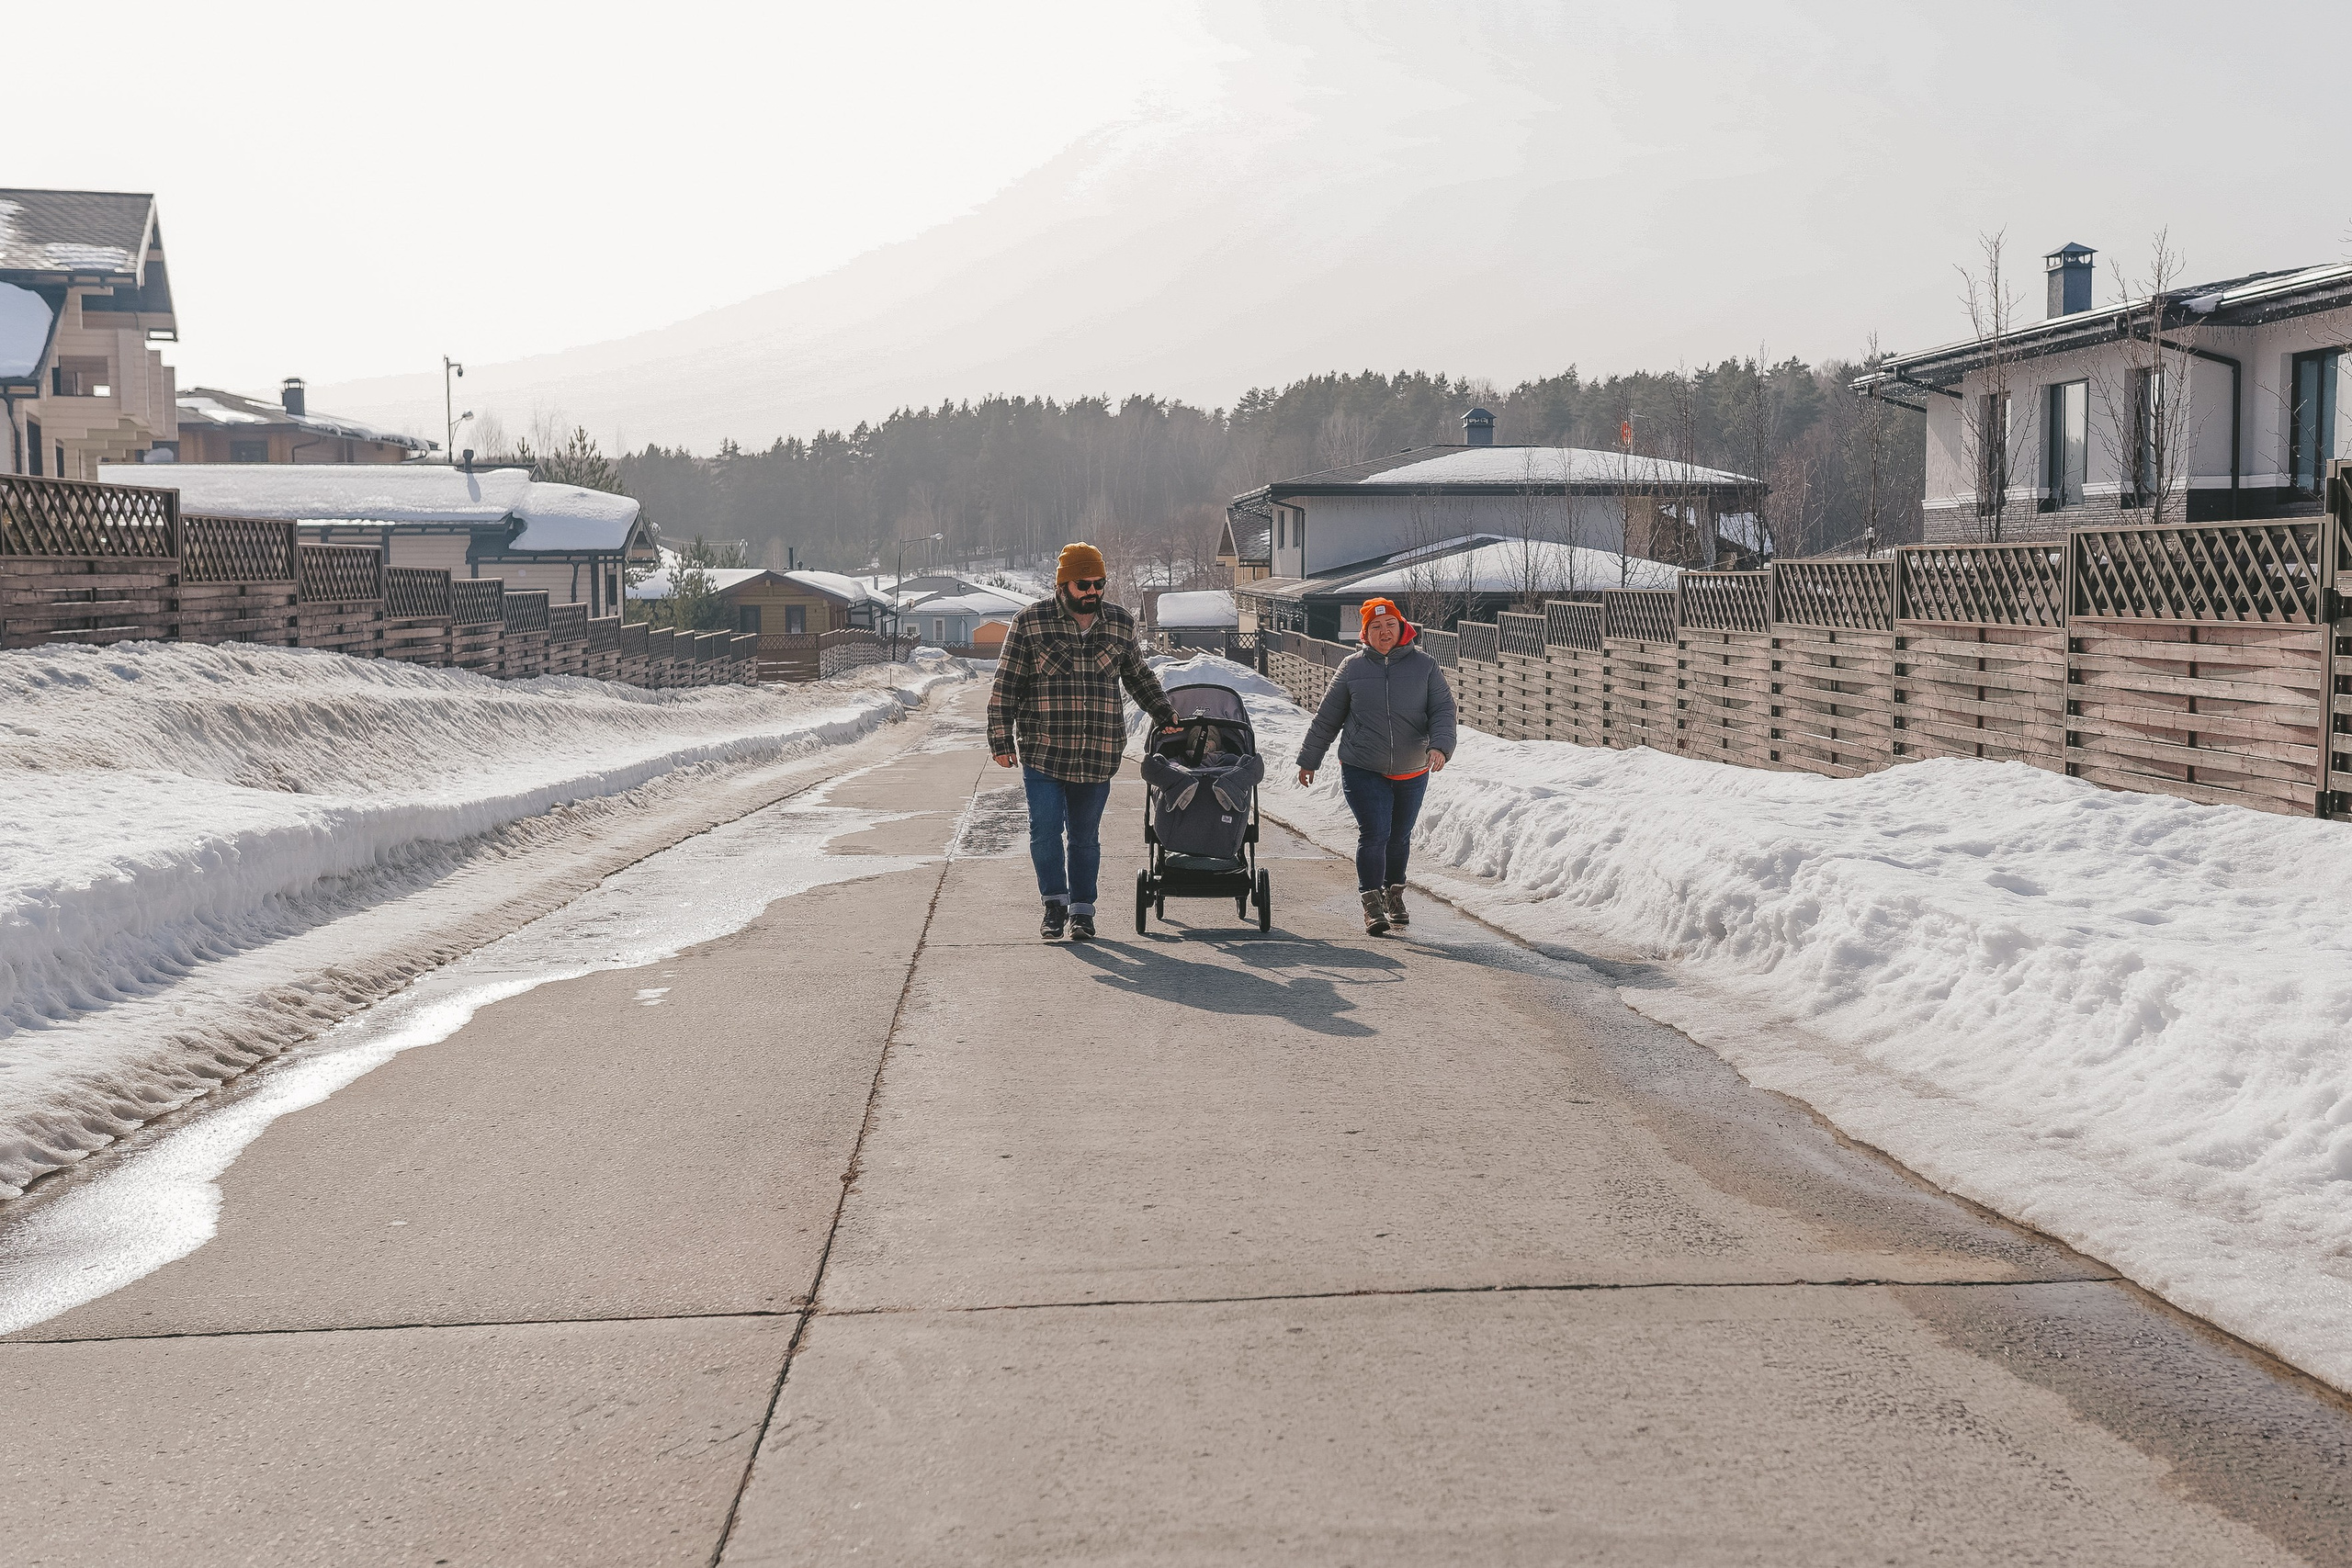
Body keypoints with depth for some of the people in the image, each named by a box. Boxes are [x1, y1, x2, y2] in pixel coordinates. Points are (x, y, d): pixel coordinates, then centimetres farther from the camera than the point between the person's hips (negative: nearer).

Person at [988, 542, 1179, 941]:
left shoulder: (1119, 624, 8)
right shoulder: (1030, 623, -1)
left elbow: (1139, 677, 24)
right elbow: (1006, 685, 1)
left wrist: (1166, 716, 27)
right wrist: (1001, 740, -3)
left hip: (1097, 755, 2)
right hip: (1042, 752, -2)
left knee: (1085, 836, 6)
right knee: (1045, 829, -7)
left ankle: (1082, 909, 17)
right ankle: (1055, 901, 9)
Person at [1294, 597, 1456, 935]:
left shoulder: (1424, 665, 1)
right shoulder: (1352, 667, 1)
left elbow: (1443, 709, -2)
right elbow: (1327, 718, 8)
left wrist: (1439, 745, -21)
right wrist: (1309, 759, 13)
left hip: (1412, 772, 2)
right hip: (1363, 770, -2)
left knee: (1400, 836, 15)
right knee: (1374, 833, -13)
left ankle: (1395, 895, 34)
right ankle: (1372, 905, -7)